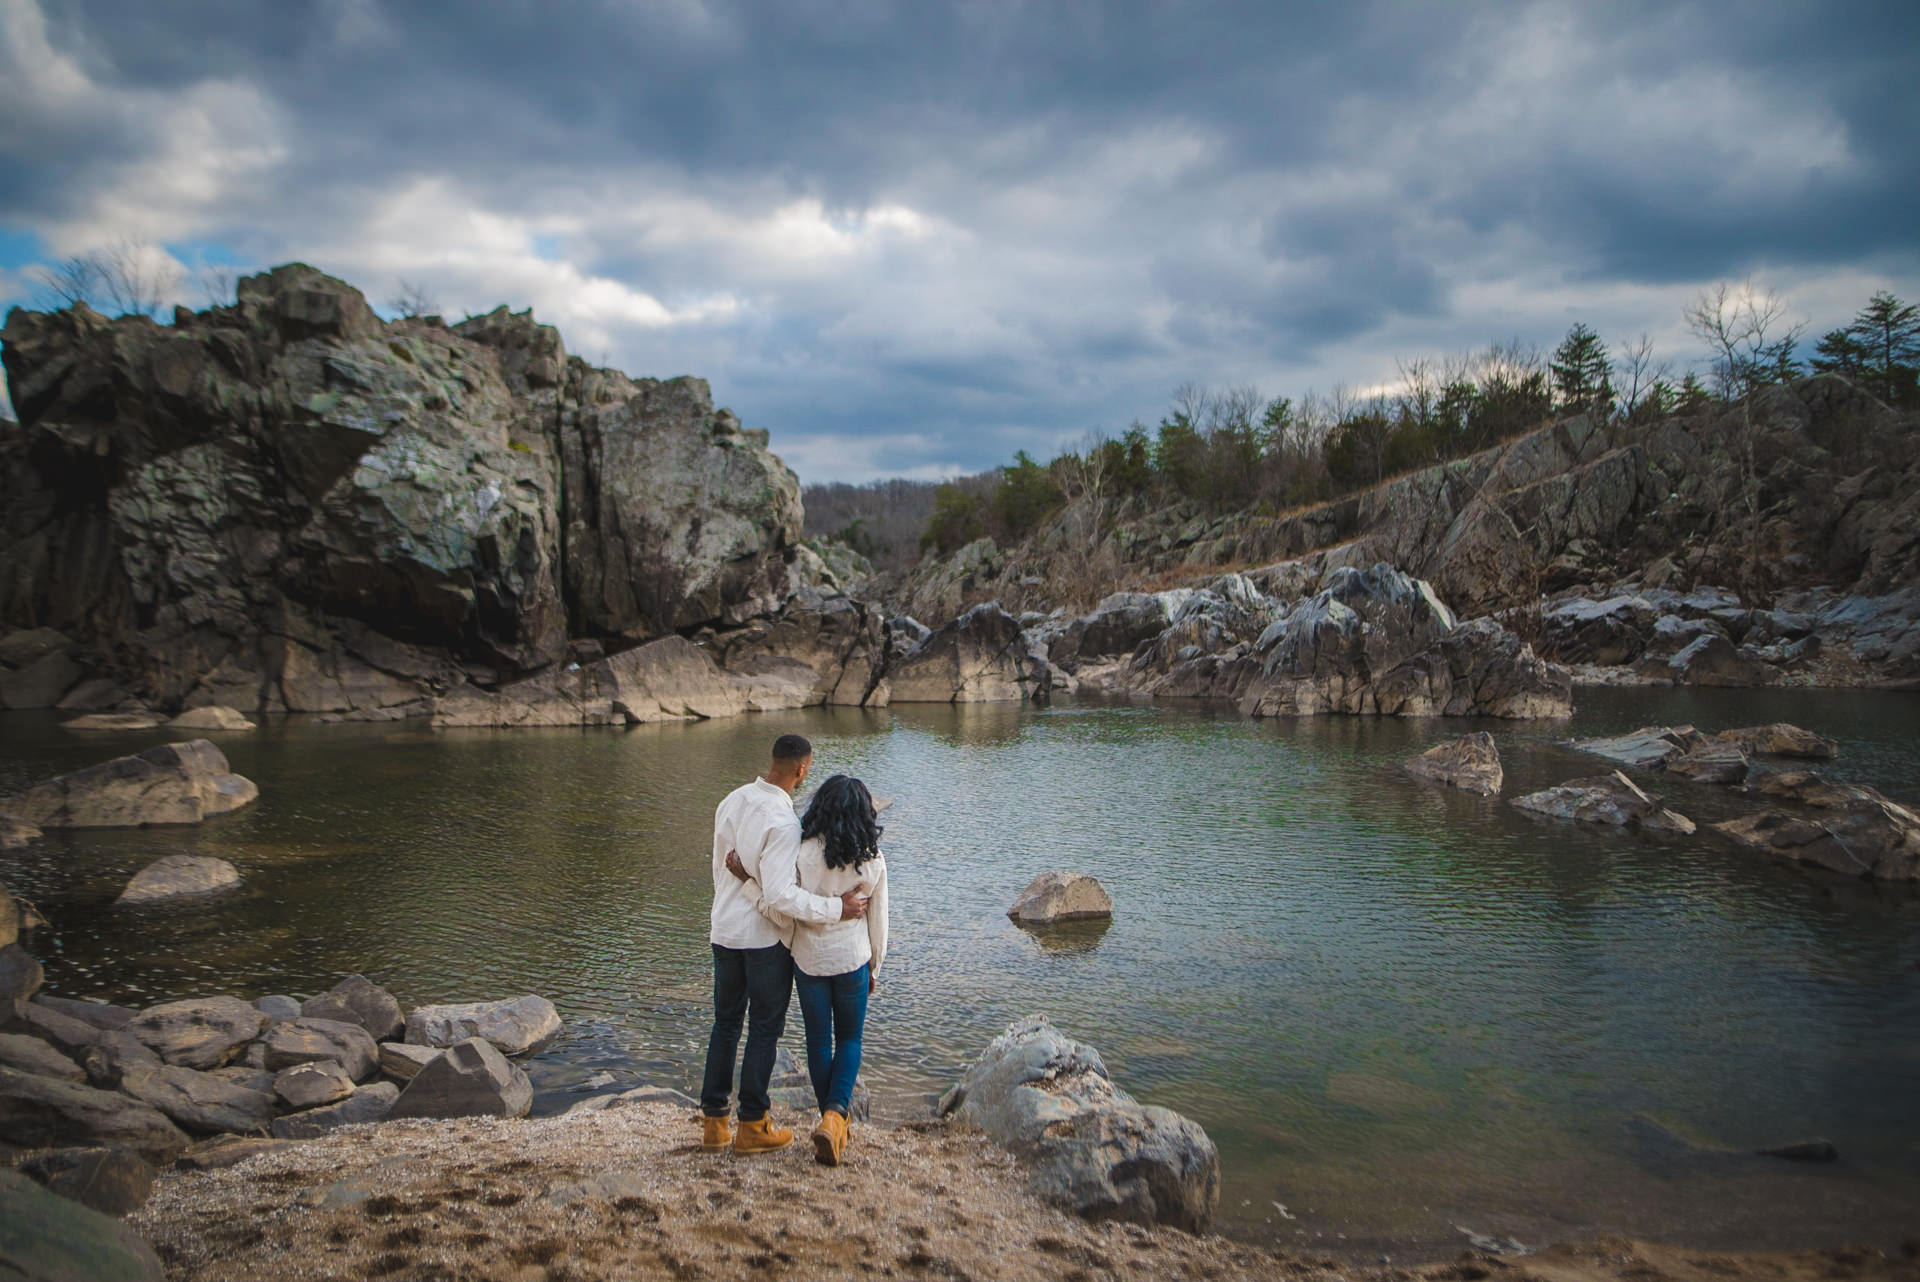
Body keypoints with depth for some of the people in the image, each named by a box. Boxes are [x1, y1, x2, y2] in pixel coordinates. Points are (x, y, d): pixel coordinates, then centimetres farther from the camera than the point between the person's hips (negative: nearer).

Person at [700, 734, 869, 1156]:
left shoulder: (732, 801, 1)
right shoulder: (782, 821, -23)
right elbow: (779, 895, -26)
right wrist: (836, 909, -20)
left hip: (725, 930, 7)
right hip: (766, 937, -7)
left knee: (725, 1023, 17)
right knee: (764, 1030, 7)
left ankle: (714, 1121, 23)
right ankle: (752, 1125, 16)